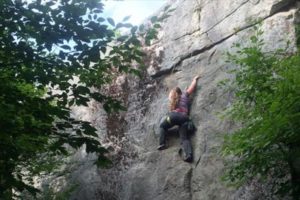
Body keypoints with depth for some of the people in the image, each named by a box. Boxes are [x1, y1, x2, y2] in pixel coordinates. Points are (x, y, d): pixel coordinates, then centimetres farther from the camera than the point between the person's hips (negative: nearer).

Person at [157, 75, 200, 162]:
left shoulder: (173, 99, 28)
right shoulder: (185, 95, 25)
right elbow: (192, 87, 32)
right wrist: (195, 79, 49)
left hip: (174, 115, 0)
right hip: (184, 118, 0)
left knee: (162, 126, 26)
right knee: (184, 138, -4)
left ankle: (162, 144, 6)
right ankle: (188, 154, -31)